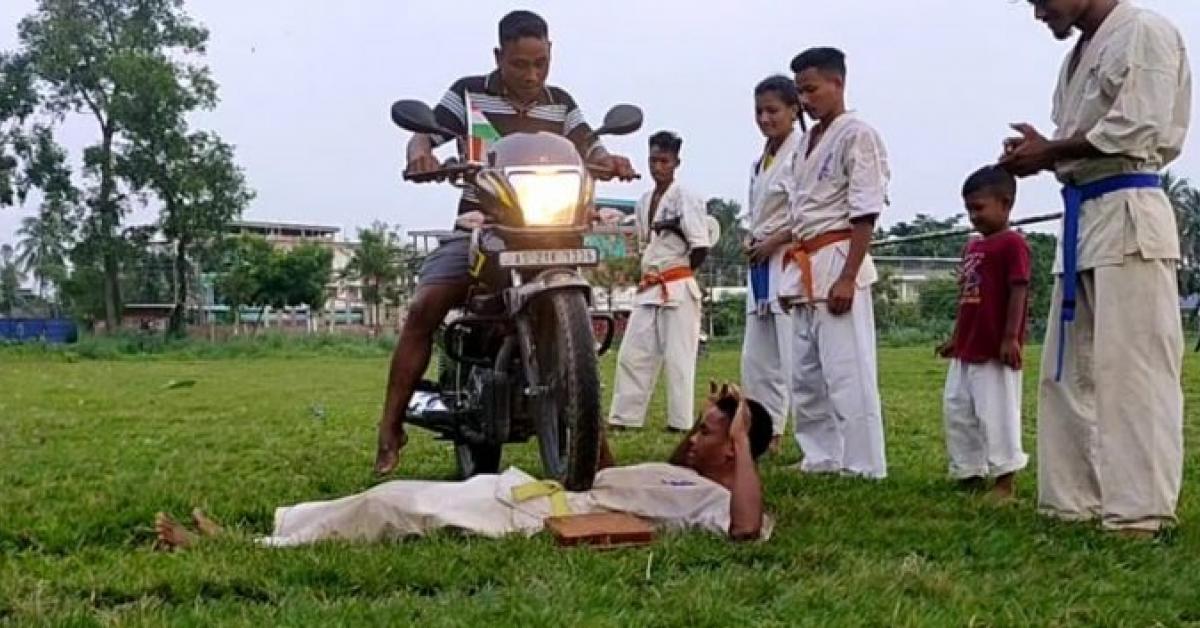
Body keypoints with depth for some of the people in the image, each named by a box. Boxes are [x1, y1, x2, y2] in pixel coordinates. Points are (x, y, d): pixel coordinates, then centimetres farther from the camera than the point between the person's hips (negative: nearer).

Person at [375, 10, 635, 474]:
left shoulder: (561, 103, 12)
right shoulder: (468, 93, 3)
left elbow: (589, 150, 2)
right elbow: (424, 134, -6)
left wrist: (608, 161, -24)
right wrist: (420, 153, -31)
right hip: (478, 229, -3)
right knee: (423, 310, -22)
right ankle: (391, 427, -15)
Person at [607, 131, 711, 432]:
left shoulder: (685, 198, -7)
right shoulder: (644, 201, 14)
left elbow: (701, 247, -11)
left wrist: (678, 272, -2)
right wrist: (648, 275, 9)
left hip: (678, 289, -7)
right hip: (648, 289, 7)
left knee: (678, 358, -3)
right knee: (632, 354, 5)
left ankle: (681, 423, 1)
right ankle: (623, 418, 10)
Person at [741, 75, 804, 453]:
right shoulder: (761, 161, 18)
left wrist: (773, 241, -13)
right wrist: (750, 240, 5)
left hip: (789, 261, -9)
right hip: (761, 265, 9)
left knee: (795, 358, -12)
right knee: (757, 358, 13)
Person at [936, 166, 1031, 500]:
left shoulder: (1012, 243, -9)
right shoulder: (972, 247, 16)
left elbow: (1018, 292, -15)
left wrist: (1011, 337, -20)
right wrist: (955, 338, 19)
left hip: (995, 350, -9)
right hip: (966, 349, 9)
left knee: (997, 412, -4)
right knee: (956, 410, 12)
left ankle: (1006, 479, 4)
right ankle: (968, 473, 21)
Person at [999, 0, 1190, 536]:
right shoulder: (1079, 54, 21)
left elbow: (1138, 130, -16)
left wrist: (1050, 151, -8)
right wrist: (1040, 153, 1)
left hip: (1127, 216, -9)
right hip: (1081, 218, 9)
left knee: (1131, 368, -10)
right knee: (1069, 371, 9)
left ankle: (1140, 510, -7)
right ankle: (1076, 500, 14)